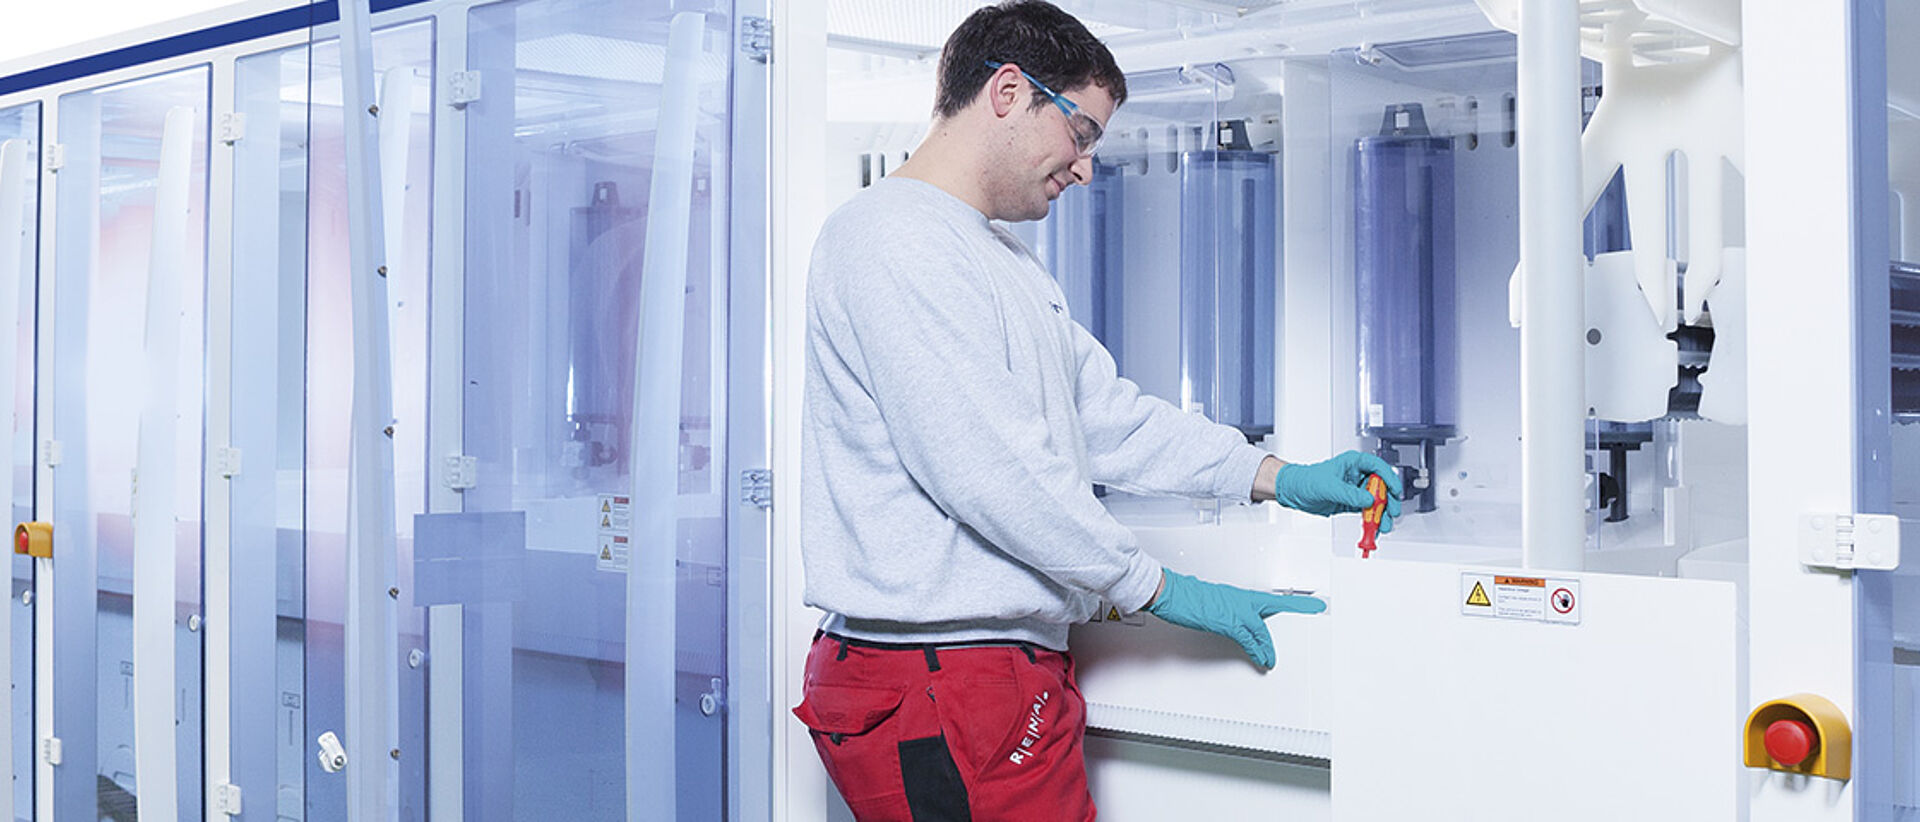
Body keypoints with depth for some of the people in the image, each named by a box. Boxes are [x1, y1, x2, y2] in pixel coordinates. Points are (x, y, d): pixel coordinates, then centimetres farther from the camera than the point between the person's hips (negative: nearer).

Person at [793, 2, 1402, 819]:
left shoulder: (1008, 263, 22)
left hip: (1005, 675, 10)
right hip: (941, 685, -10)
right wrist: (1158, 589, -11)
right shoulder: (893, 236, -13)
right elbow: (984, 467, -19)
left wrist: (1279, 477, 13)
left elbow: (1107, 415, 21)